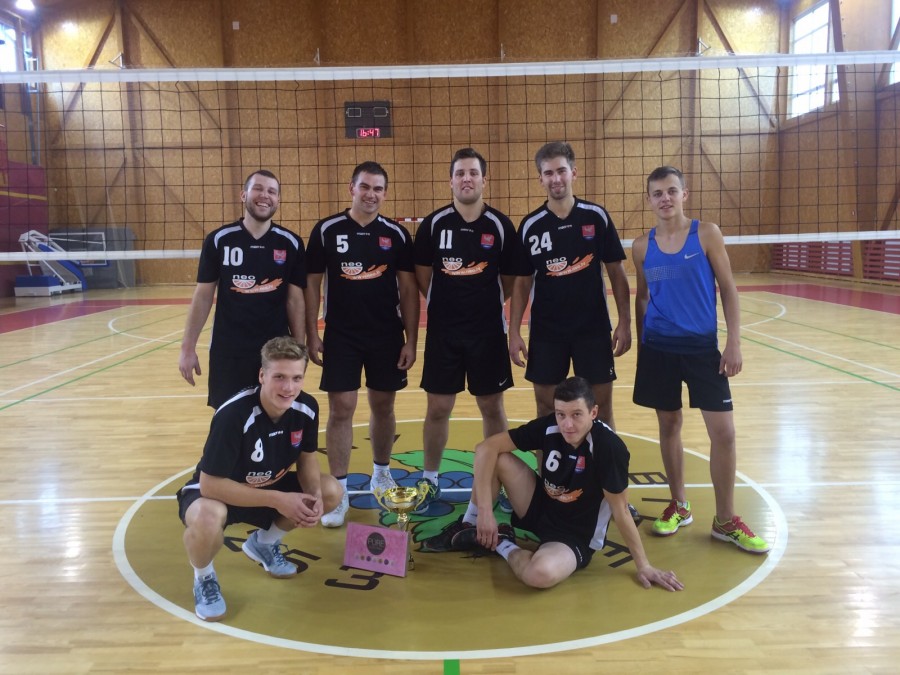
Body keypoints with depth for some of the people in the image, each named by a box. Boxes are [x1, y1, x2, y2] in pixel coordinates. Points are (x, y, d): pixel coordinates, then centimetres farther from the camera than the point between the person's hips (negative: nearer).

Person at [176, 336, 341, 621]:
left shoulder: (307, 407, -17)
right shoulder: (234, 415, -35)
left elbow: (307, 457, -2)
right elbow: (210, 484, -32)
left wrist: (314, 496, -23)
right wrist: (278, 500, -33)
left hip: (268, 488, 6)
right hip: (215, 492, -6)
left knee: (331, 492, -10)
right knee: (207, 518, -39)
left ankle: (263, 543, 16)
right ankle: (204, 578, -2)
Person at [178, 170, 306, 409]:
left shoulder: (291, 243, -1)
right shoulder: (218, 240, -2)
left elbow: (295, 299, 3)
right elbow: (203, 296, 1)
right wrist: (188, 347, -1)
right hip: (228, 351, 0)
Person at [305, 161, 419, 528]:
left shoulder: (397, 234, 0)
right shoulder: (326, 230, -2)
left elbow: (409, 289, 1)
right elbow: (312, 285, 1)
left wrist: (411, 340, -3)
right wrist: (311, 335, -4)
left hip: (387, 335, 2)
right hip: (340, 335, -1)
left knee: (383, 405, 12)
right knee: (340, 409, -1)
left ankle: (381, 473, 33)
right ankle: (339, 491, 9)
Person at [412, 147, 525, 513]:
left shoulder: (501, 225, -4)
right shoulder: (434, 223, -2)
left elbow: (510, 281, 4)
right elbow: (422, 275, 6)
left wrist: (484, 305, 5)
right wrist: (448, 304, 5)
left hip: (488, 331, 0)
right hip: (443, 331, 0)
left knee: (492, 406, 9)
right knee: (438, 408, 7)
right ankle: (430, 480, 24)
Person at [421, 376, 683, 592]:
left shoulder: (609, 446, -28)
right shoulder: (549, 426, -15)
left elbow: (620, 511, -18)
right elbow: (486, 448, -13)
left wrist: (643, 566, -12)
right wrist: (485, 511, -19)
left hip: (576, 537, -5)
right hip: (540, 509, 5)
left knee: (540, 573, -37)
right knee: (498, 459, -15)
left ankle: (502, 544, -3)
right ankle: (468, 527, 7)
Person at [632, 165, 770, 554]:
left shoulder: (706, 233, -3)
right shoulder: (642, 246, 3)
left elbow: (728, 289, -2)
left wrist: (734, 342, -8)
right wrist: (640, 344, 11)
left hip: (702, 346, -2)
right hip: (658, 347, 2)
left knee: (723, 432, -3)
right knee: (669, 425, 10)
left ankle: (725, 520, 13)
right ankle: (679, 506, 27)